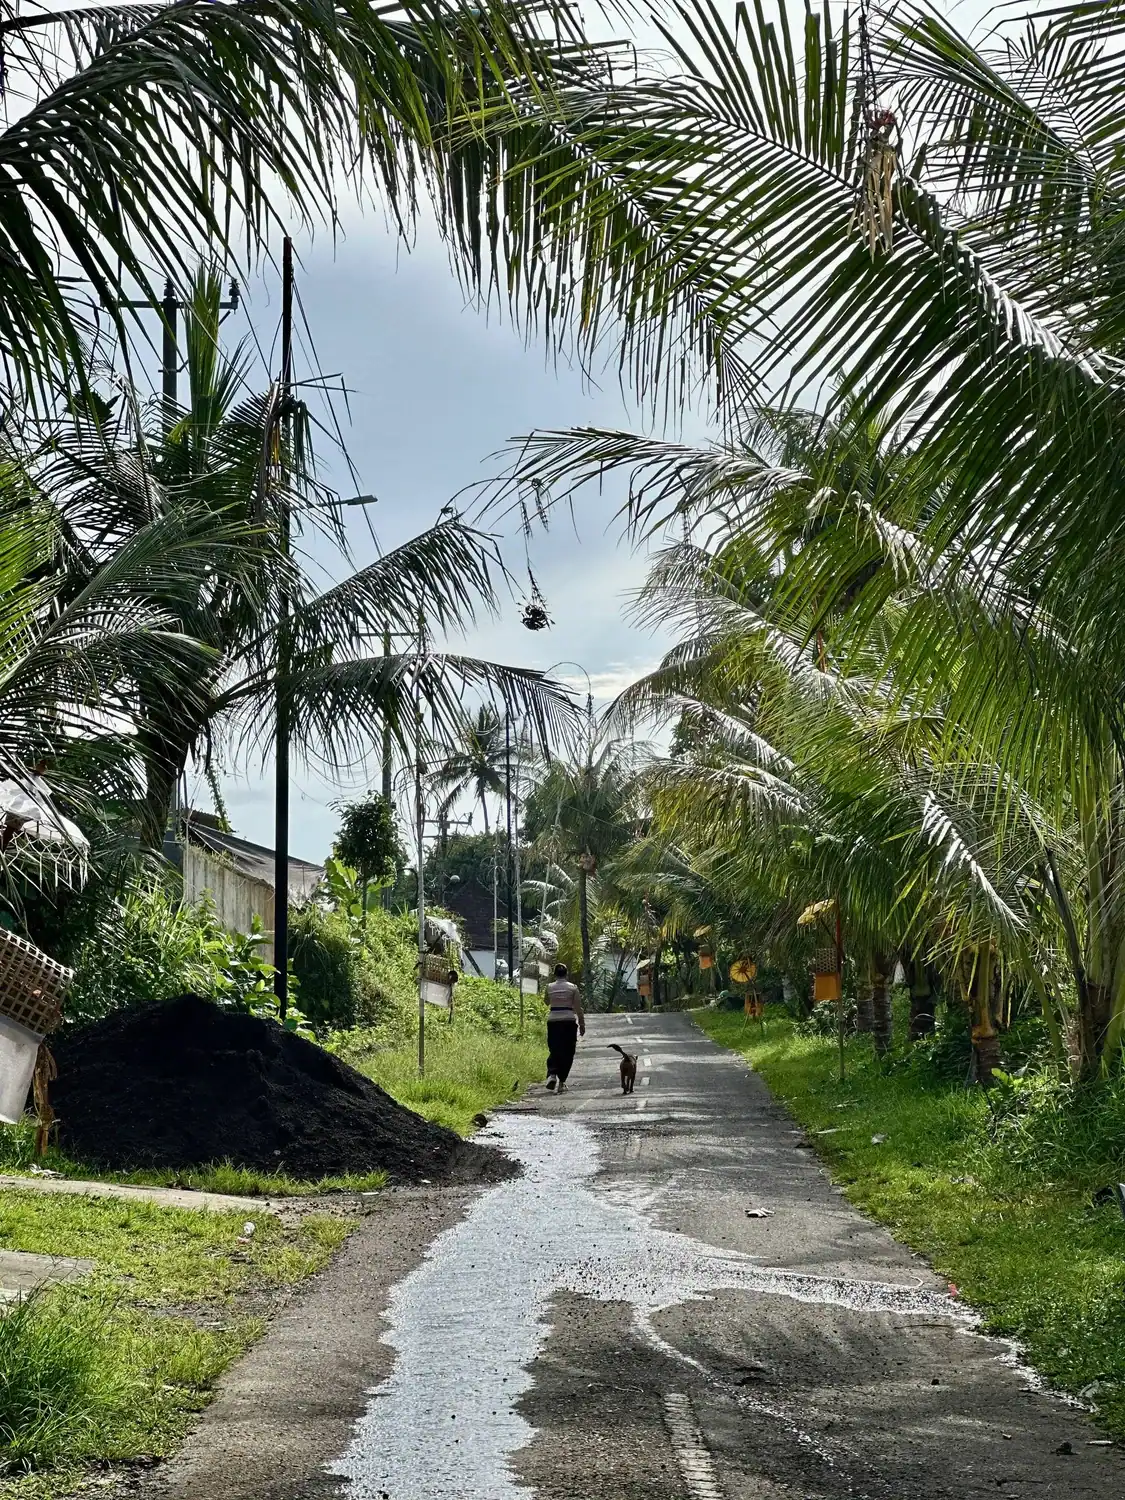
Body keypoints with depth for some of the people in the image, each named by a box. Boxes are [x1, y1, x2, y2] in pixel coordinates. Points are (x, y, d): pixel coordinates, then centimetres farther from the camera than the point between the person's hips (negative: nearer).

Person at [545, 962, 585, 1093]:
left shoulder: (549, 987, 2)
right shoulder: (573, 988, -1)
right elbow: (578, 1008, -1)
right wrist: (582, 1025, 6)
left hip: (553, 1021, 1)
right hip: (569, 1022, -1)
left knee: (554, 1051, 8)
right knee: (567, 1053, 8)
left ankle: (552, 1074, -18)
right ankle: (561, 1082, 7)